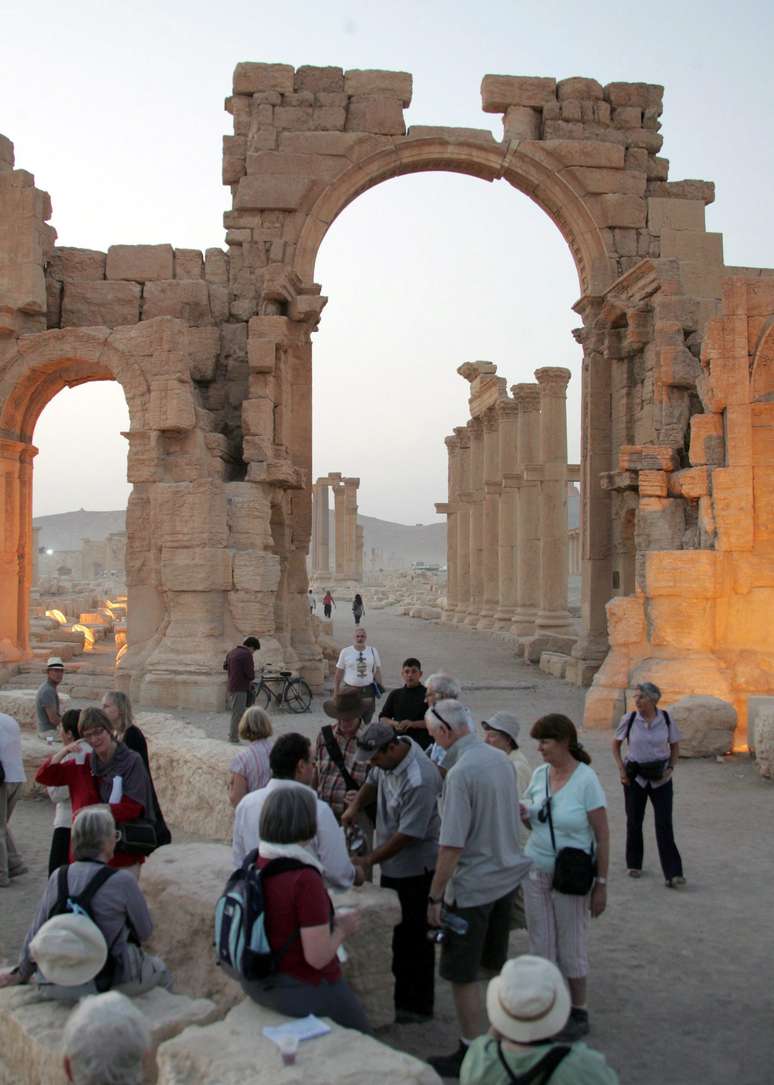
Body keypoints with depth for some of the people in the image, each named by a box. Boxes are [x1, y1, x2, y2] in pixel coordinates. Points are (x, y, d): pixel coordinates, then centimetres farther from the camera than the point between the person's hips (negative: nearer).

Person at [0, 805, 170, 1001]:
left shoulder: (58, 877, -5)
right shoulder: (123, 882, -18)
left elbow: (37, 933, 5)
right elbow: (144, 932, -4)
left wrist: (21, 974, 21)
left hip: (58, 987, 4)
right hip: (113, 981, -4)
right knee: (160, 971, 28)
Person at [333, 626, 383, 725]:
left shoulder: (373, 651, 6)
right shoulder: (345, 652, 0)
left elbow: (377, 671, 10)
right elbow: (338, 673, 4)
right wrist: (336, 691, 2)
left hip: (368, 690, 2)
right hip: (349, 689, -2)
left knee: (366, 720, 9)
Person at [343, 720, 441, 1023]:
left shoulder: (419, 781, -32)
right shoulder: (389, 755, -5)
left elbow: (408, 835, -27)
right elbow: (373, 780, 17)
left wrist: (368, 861, -20)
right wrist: (355, 805, -2)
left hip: (415, 869, -9)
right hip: (393, 865, 9)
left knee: (414, 938, 5)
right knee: (395, 933, 20)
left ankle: (418, 1006, 20)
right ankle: (399, 996, 36)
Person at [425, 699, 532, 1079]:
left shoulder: (460, 773, -23)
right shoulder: (500, 758, 2)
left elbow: (452, 845, -23)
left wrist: (435, 896, -15)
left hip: (472, 885, -8)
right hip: (507, 875, 8)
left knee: (462, 975, 6)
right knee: (497, 963, 22)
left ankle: (469, 1054, 16)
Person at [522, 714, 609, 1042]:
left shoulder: (586, 780, -16)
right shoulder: (539, 774, 0)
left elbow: (602, 836, -12)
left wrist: (601, 884, -12)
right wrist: (521, 813, -9)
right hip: (536, 872, 5)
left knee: (571, 946, 7)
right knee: (540, 943, 12)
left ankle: (578, 1012, 24)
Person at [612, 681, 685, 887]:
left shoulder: (666, 719, -7)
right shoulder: (629, 719, -7)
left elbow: (675, 746, 8)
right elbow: (616, 744, 6)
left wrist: (671, 768, -5)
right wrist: (621, 768, -4)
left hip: (660, 778, -1)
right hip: (634, 777, 1)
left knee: (664, 825, -5)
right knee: (634, 822, 11)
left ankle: (672, 874, -4)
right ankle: (634, 864, 29)